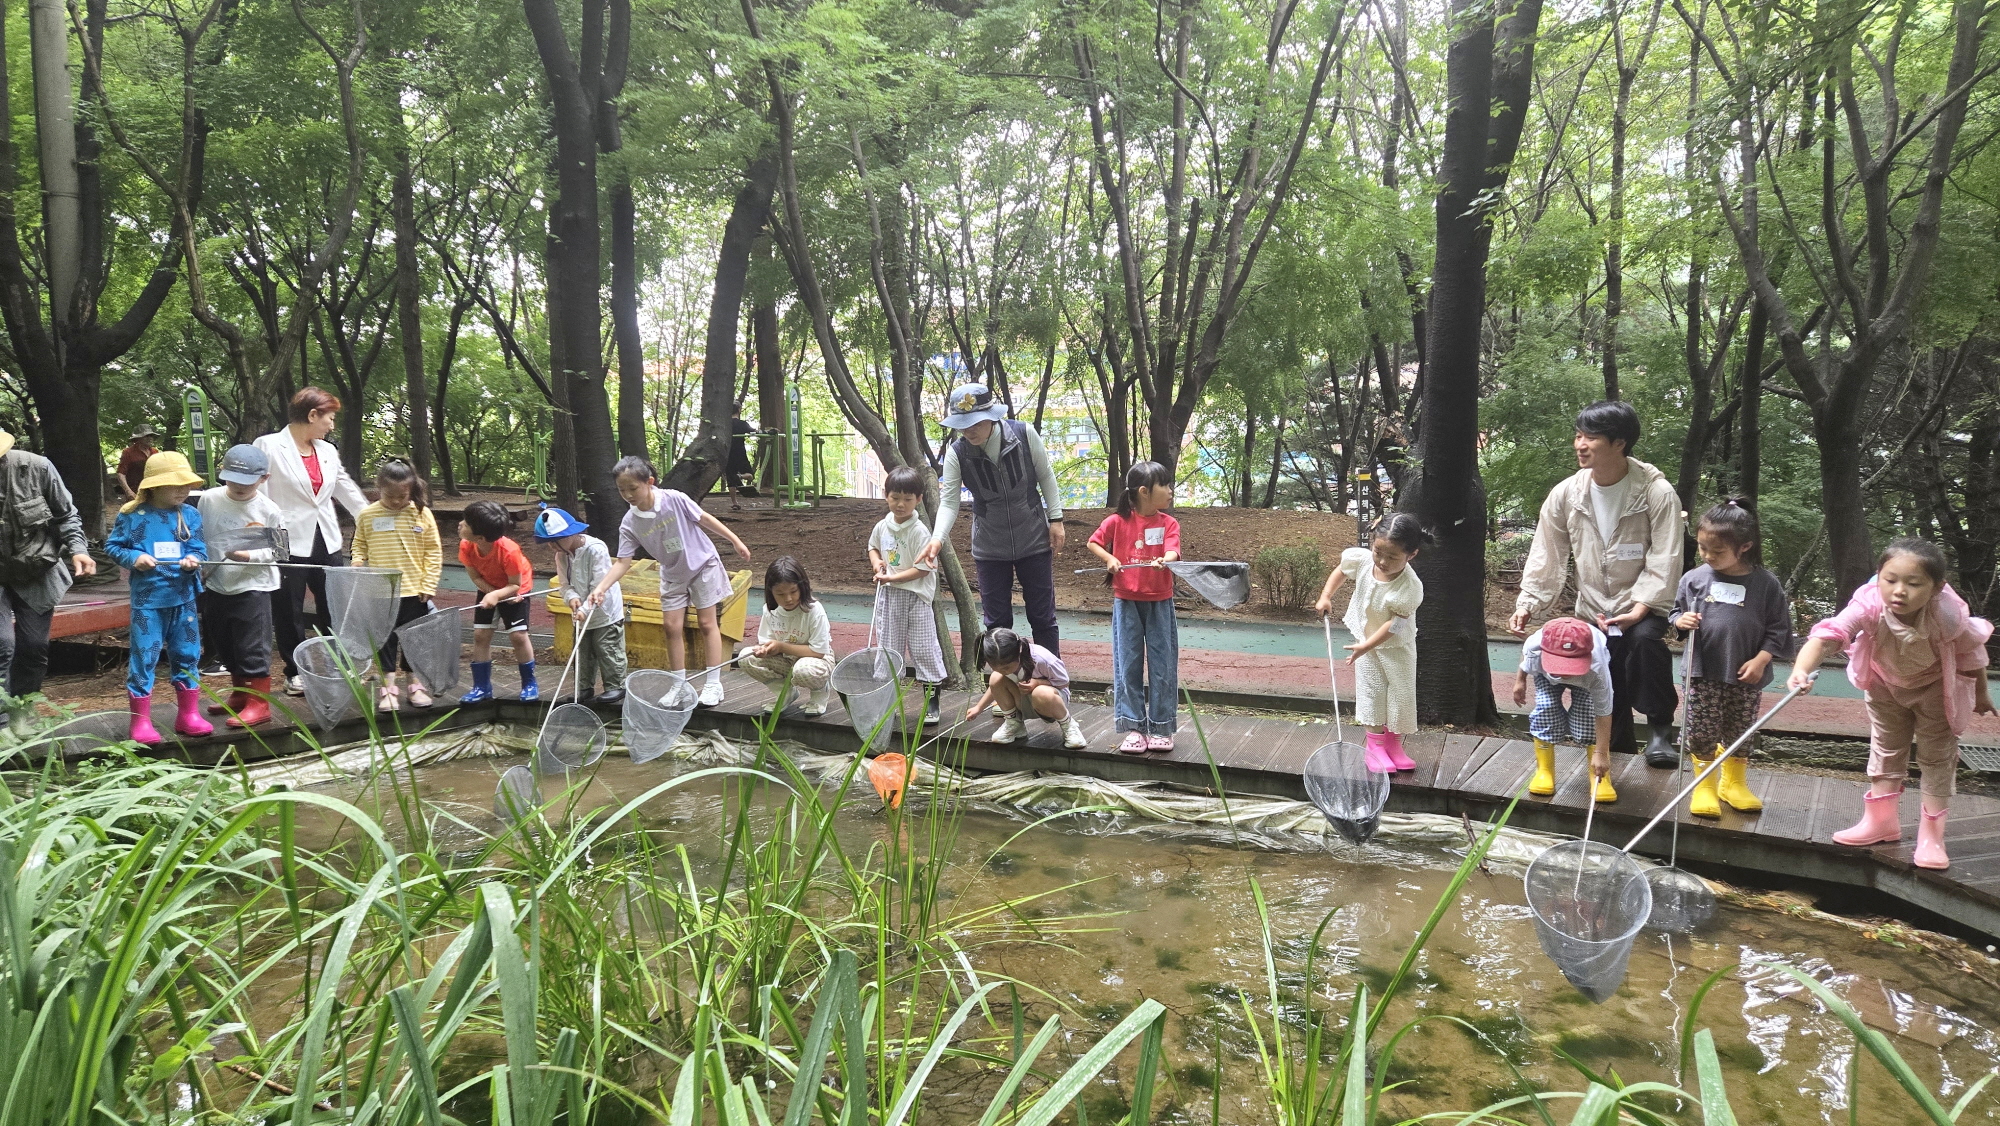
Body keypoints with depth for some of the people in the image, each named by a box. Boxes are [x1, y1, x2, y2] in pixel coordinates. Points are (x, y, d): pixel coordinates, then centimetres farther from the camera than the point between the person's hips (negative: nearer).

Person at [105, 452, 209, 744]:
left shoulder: (191, 515, 4)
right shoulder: (132, 515, -5)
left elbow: (199, 549, 4)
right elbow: (112, 546, 1)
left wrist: (194, 559, -17)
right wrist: (134, 558, -16)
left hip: (183, 598, 3)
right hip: (147, 599, -3)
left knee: (188, 655, 10)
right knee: (143, 657, -1)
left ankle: (189, 714, 23)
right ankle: (141, 721, 9)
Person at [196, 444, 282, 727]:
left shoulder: (268, 511, -10)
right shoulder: (209, 500, -1)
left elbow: (274, 550, -7)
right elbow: (198, 538, 9)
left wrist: (249, 556, -23)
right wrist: (198, 566, 4)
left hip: (252, 587, -5)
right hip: (215, 586, 5)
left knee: (252, 648, -3)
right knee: (224, 646, 17)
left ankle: (258, 703, 6)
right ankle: (240, 694, 33)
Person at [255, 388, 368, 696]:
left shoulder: (328, 451, 11)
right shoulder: (269, 447, -6)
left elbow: (349, 492, 18)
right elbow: (257, 496, -8)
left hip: (326, 543, 5)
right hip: (289, 542, -5)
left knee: (336, 609, 5)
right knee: (289, 613, 6)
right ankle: (295, 673, 18)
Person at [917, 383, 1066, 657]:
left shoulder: (1024, 433, -14)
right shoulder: (956, 452, -14)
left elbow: (1046, 476, -1)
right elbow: (948, 501, -14)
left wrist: (1055, 519, -1)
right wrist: (938, 538, -31)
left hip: (1034, 539, -1)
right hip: (990, 547, 1)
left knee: (1043, 616, 8)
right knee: (996, 621, 6)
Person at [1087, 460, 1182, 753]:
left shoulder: (1168, 523, -2)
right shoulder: (1117, 522, -4)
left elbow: (1172, 550, -18)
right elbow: (1093, 543, 6)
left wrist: (1165, 560, -40)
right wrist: (1109, 559, -11)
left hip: (1159, 602, 1)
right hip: (1126, 601, -1)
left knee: (1163, 664, 3)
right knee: (1128, 664, 3)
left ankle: (1161, 727, 14)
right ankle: (1133, 726, 13)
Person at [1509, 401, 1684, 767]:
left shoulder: (1657, 492, -17)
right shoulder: (1566, 494, -7)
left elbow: (1664, 561, -18)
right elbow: (1547, 556, -2)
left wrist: (1639, 610, -28)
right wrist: (1528, 603, -12)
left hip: (1643, 606, -3)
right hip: (1593, 610, 4)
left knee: (1645, 638, -35)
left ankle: (1661, 729, -20)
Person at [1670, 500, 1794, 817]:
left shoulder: (1766, 584, -5)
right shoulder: (1695, 579, -2)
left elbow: (1778, 628, -1)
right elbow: (1677, 611, 10)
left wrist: (1761, 659, -9)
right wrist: (1682, 620, -12)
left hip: (1746, 675, 0)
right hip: (1703, 672, 0)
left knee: (1739, 732, 14)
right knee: (1701, 731, 4)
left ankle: (1734, 782, 33)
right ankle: (1704, 786, 19)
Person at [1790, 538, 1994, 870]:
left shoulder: (1949, 616, -37)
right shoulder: (1869, 606, -40)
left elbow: (1971, 655, -15)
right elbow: (1828, 633, -54)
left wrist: (1980, 695, 2)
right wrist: (1801, 670, -73)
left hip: (1935, 688, -1)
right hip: (1886, 684, 2)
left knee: (1938, 755, 3)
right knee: (1885, 748, 16)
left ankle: (1931, 836, 14)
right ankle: (1881, 821, 31)